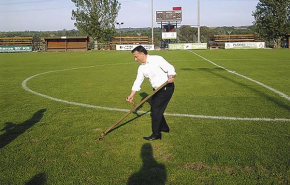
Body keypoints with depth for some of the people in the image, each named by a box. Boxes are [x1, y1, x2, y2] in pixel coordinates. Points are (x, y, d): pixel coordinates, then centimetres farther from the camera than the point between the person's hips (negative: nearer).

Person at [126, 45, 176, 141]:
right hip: (157, 90, 8)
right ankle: (164, 128, 34)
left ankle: (156, 134, 3)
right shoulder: (141, 67, 5)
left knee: (156, 110, -8)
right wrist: (132, 95, -1)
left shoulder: (157, 59, -16)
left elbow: (170, 68, -19)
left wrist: (171, 77, -40)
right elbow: (138, 81, 5)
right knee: (154, 109, 13)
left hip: (166, 88, -8)